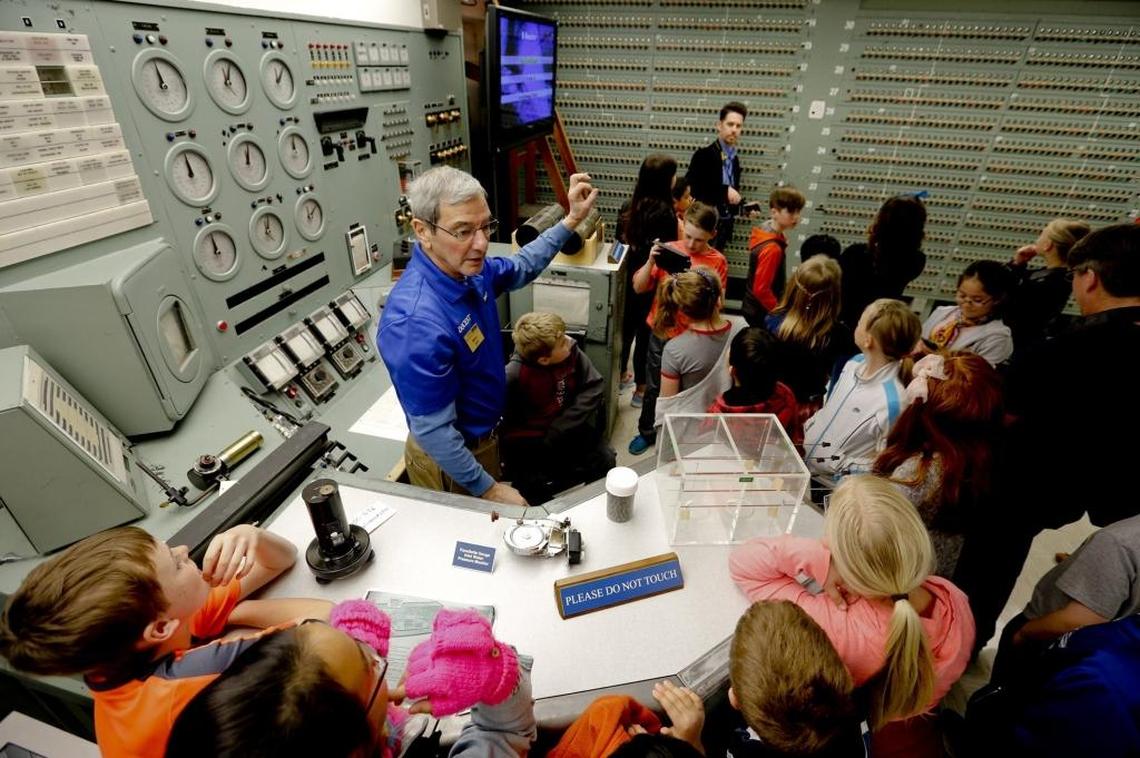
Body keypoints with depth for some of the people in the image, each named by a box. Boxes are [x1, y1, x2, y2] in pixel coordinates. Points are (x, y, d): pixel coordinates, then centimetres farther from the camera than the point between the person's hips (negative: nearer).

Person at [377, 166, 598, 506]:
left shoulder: (469, 270, -11)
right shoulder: (416, 323, -37)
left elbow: (521, 268, 12)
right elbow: (432, 431, -30)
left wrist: (571, 220, 6)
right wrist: (488, 489, -20)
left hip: (483, 436, 8)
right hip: (452, 460, -7)